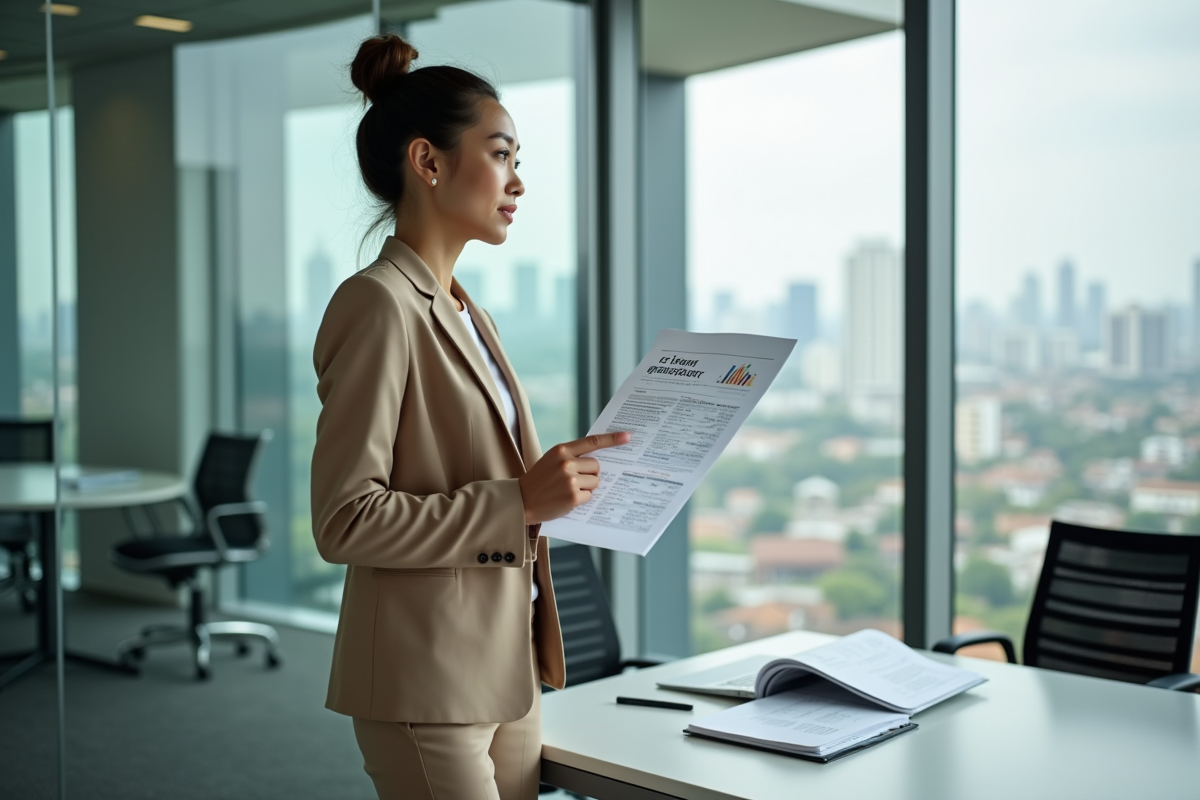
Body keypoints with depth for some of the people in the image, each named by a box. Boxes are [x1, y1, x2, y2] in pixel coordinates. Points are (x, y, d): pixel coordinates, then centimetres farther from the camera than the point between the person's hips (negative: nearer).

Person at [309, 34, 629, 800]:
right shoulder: (378, 304, -14)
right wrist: (519, 502, -22)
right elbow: (344, 520, -19)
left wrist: (560, 479, 4)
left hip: (507, 673, 9)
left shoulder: (467, 314, 14)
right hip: (428, 684, -9)